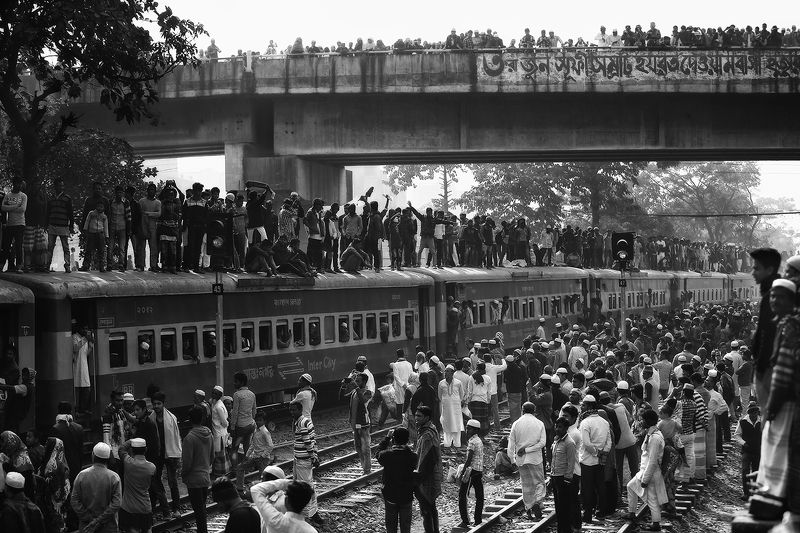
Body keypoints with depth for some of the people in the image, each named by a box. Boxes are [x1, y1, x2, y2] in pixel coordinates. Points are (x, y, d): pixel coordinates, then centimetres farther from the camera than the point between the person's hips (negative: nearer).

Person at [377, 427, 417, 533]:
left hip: (390, 496, 0)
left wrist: (387, 437, 10)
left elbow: (379, 452, 5)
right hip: (406, 496, 0)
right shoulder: (412, 457, -17)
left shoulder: (386, 455, -17)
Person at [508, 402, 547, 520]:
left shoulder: (516, 424, 0)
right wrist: (529, 449, -9)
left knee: (526, 484, 12)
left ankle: (528, 508, 15)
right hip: (536, 458, -2)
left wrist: (511, 457, 7)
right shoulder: (539, 424, -3)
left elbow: (511, 443, 1)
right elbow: (542, 442, -10)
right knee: (539, 482, 6)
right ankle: (537, 503, -16)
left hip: (521, 459, 2)